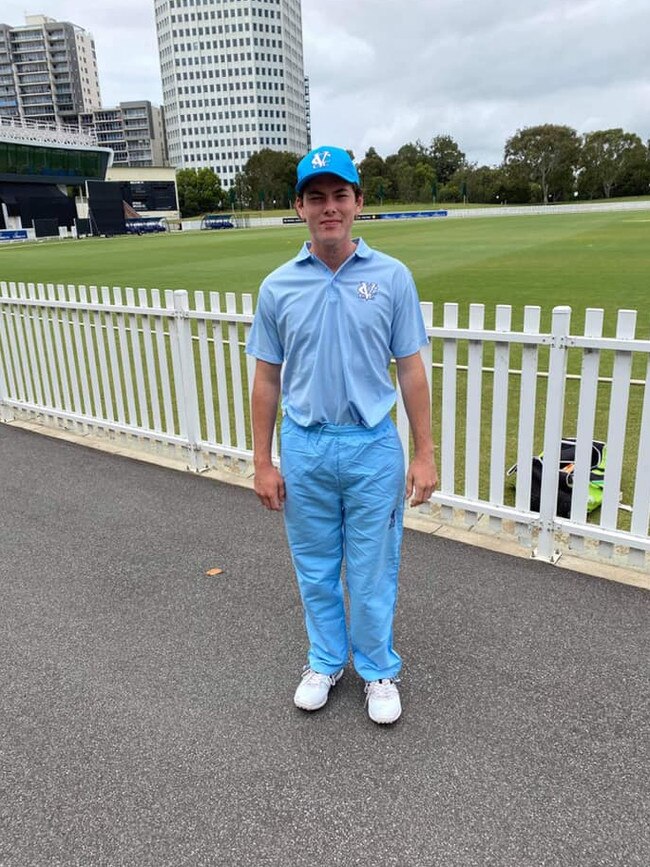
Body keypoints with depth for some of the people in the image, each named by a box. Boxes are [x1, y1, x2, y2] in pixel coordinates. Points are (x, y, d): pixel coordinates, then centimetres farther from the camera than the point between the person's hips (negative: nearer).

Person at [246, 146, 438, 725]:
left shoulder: (392, 277, -2)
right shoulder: (277, 286, 1)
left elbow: (411, 369, 0)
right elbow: (267, 379, 4)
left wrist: (424, 453, -3)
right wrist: (263, 463, 2)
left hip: (373, 445, -1)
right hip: (304, 447, 2)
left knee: (373, 570, 10)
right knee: (315, 568, 16)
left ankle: (379, 670, 32)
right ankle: (325, 662, 38)